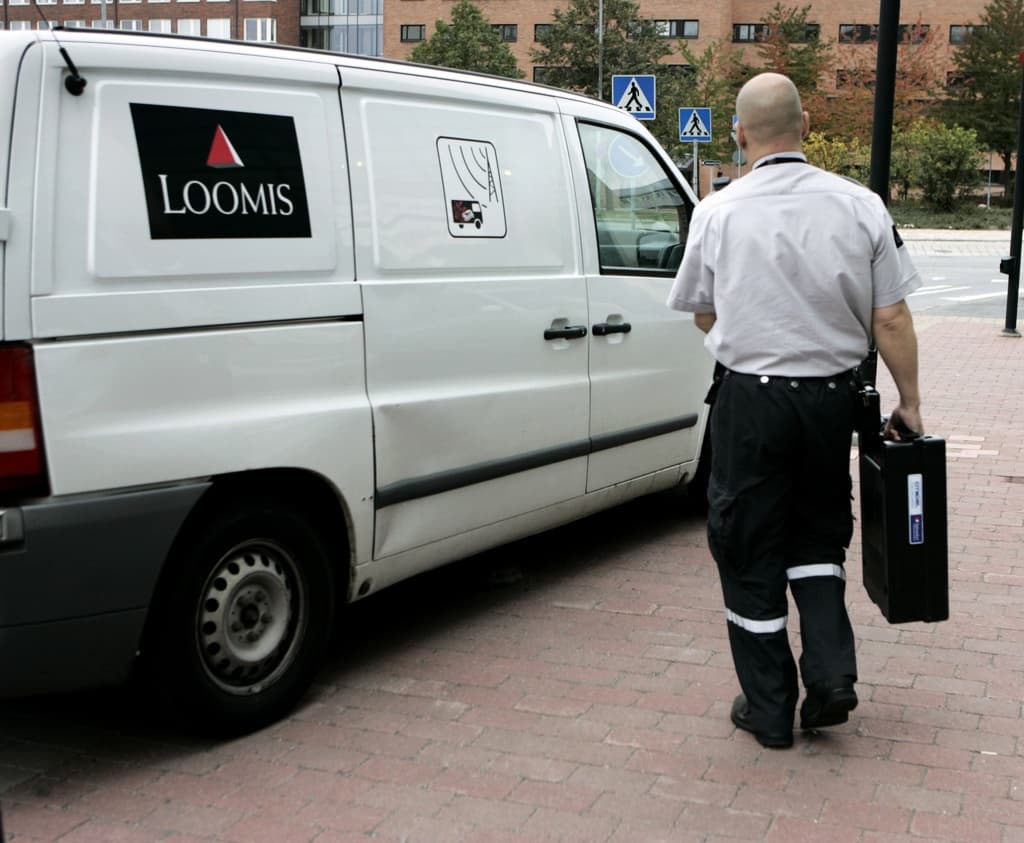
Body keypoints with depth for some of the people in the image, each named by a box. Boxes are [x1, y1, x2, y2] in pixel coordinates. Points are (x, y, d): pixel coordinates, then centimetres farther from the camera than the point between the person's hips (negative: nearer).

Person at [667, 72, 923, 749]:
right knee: (817, 533, 23)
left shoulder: (717, 213, -6)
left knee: (751, 552, 10)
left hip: (749, 397, -2)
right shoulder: (860, 205, -4)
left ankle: (769, 709, 17)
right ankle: (831, 674, 12)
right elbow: (891, 320, -3)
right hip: (833, 396, 2)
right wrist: (910, 401, 9)